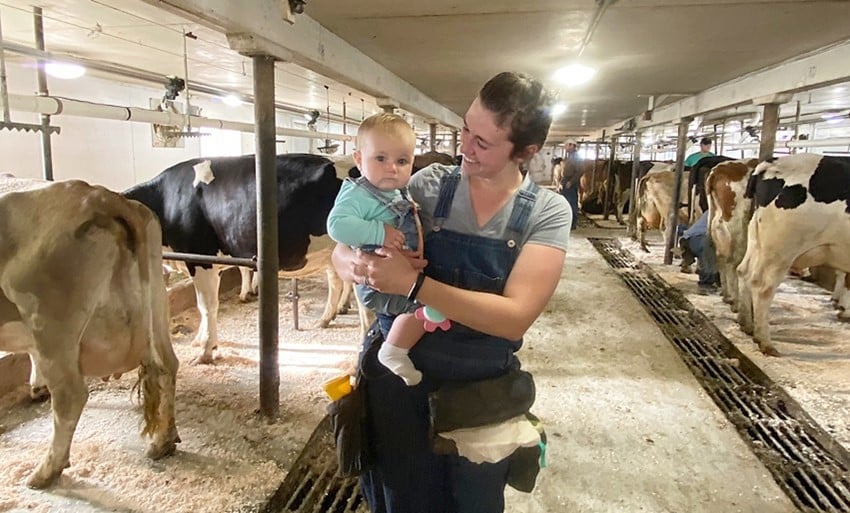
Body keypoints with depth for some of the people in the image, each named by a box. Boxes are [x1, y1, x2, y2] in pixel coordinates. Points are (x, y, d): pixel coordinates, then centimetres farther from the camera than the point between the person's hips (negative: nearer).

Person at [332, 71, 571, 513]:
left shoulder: (548, 212, -11)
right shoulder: (429, 184, -7)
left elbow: (515, 317, -24)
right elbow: (342, 253, -2)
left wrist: (414, 283, -32)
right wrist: (359, 265, -26)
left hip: (483, 389, -1)